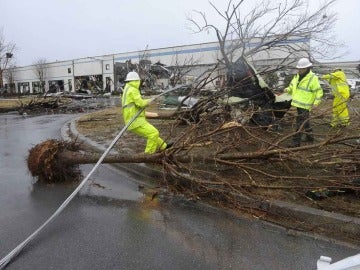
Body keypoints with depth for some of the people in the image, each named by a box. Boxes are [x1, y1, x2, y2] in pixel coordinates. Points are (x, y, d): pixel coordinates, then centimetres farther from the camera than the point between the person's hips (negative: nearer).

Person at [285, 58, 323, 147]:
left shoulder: (313, 78, -12)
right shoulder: (297, 76, 9)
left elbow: (319, 91, -10)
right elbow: (292, 86, 20)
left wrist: (316, 102, -19)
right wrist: (288, 89, -2)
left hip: (305, 105, -8)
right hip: (298, 103, 8)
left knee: (300, 122, -8)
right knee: (305, 121, 20)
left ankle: (296, 141, -5)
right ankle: (310, 136, 35)